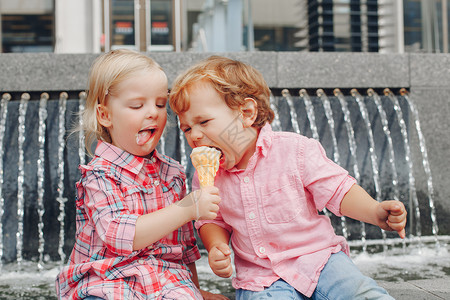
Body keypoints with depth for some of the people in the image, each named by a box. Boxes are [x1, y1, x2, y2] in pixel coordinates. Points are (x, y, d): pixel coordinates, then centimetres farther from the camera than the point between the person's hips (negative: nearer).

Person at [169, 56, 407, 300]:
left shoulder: (296, 150, -10)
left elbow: (338, 190, -8)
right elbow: (213, 221, 12)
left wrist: (376, 212, -24)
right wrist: (216, 247, -9)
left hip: (318, 259, -2)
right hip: (259, 279, 2)